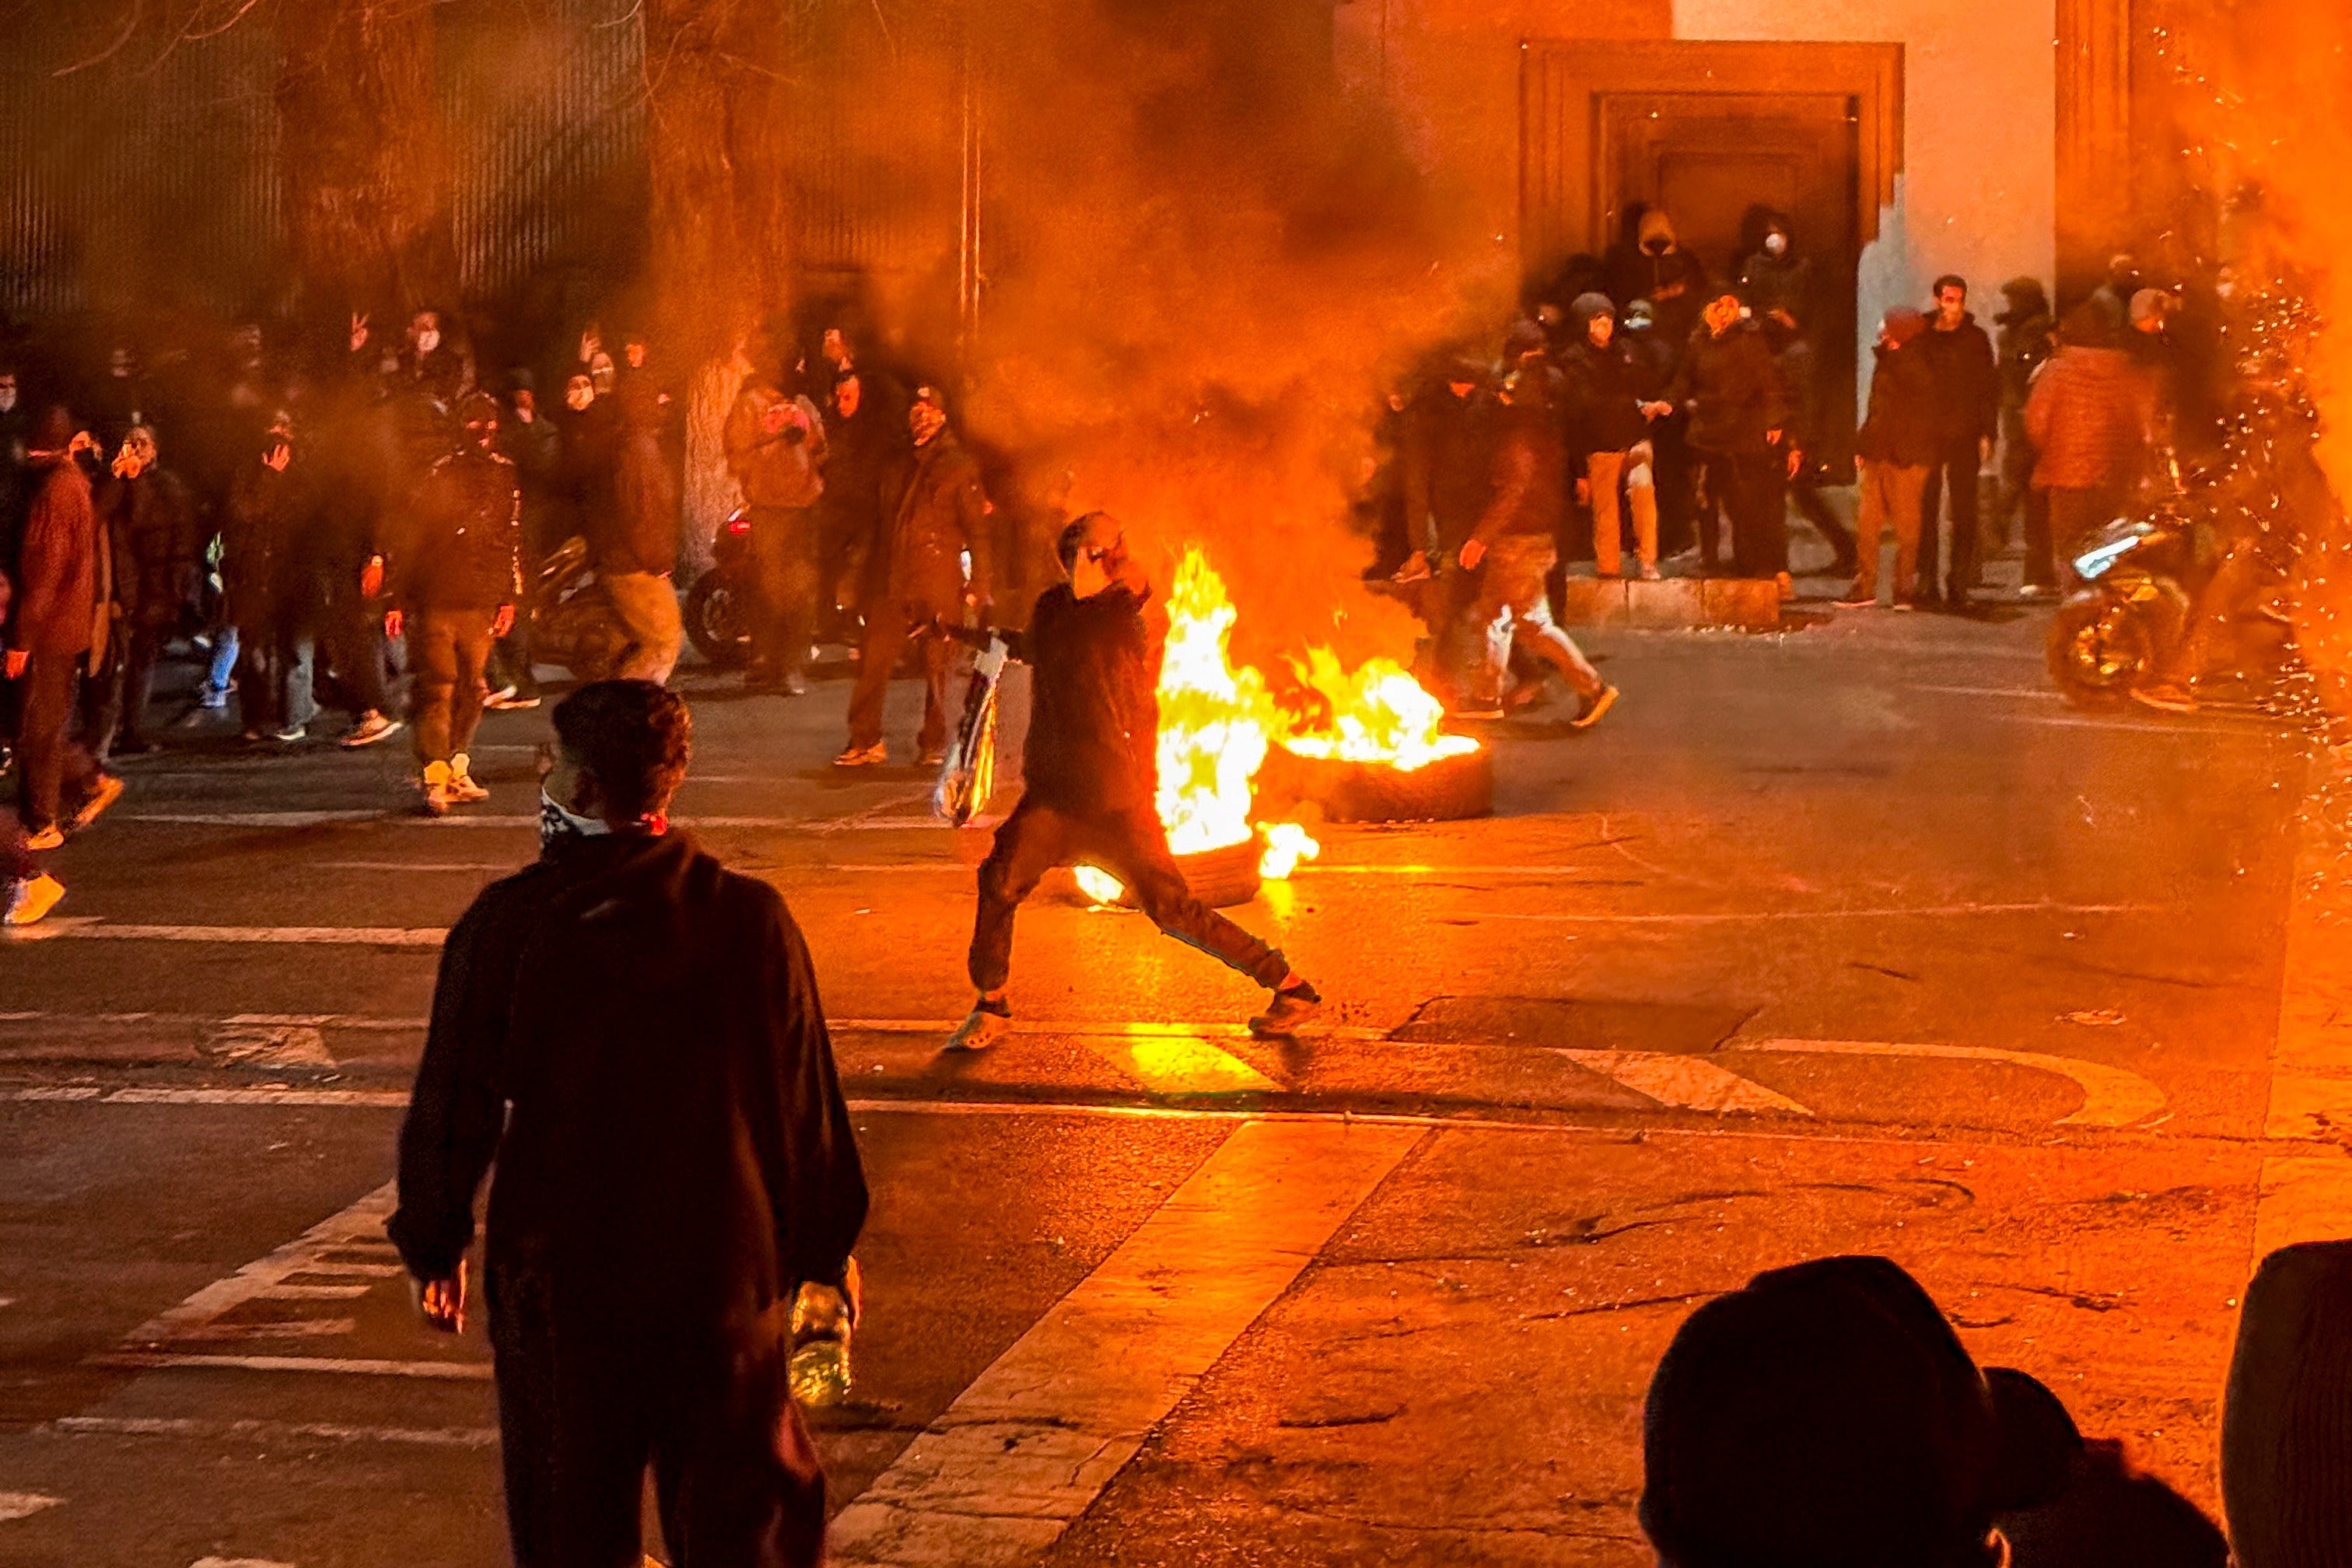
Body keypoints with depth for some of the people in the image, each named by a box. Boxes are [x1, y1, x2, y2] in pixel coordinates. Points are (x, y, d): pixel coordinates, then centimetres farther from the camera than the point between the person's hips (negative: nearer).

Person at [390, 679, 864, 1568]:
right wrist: (826, 1250, 9)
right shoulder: (750, 918, -8)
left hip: (558, 1275, 0)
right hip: (724, 1273, 1)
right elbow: (807, 1103, -3)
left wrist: (433, 1246, 10)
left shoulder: (507, 924, -10)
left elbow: (453, 1104, -4)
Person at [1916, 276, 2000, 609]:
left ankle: (1959, 582, 0)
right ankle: (1928, 580, 6)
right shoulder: (1922, 339, 6)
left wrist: (1988, 434, -1)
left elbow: (1989, 387, 7)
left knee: (1964, 512, -3)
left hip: (1965, 437, 0)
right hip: (1926, 437, 0)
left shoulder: (1976, 338, 6)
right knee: (1926, 510, 1)